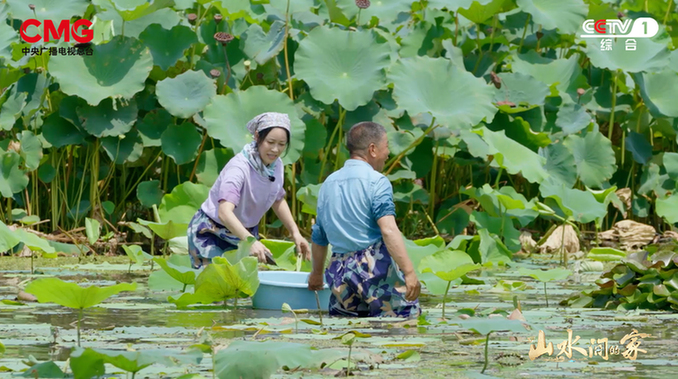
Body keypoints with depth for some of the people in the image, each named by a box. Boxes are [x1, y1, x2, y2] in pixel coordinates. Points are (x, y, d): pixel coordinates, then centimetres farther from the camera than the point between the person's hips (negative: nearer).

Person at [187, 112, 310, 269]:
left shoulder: (276, 165, -6)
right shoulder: (239, 167, -29)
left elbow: (278, 201, 16)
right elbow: (224, 212, -43)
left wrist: (295, 233, 8)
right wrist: (251, 241, -56)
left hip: (247, 231, 7)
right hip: (212, 234, -7)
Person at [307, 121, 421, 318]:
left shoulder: (328, 184, 16)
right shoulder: (376, 181, -6)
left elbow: (318, 238, 23)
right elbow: (388, 230, -19)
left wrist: (316, 273, 39)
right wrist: (409, 272, -24)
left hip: (339, 271, 7)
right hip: (374, 267, -6)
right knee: (407, 316, -7)